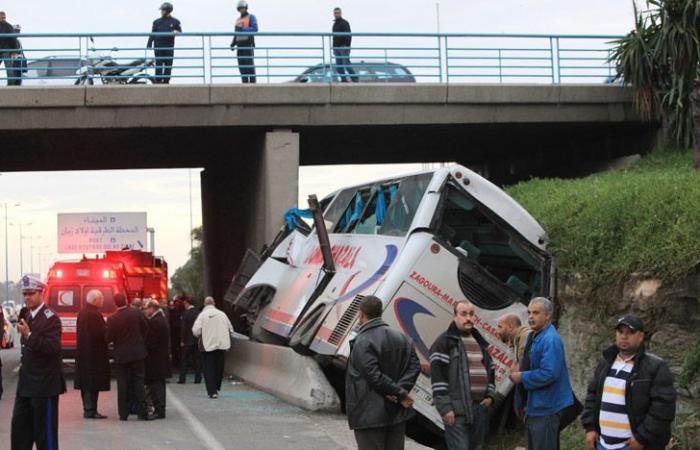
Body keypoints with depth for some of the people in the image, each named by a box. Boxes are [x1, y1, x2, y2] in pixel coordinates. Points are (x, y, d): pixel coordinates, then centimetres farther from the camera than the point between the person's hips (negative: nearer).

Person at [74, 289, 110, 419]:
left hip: (83, 353, 10)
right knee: (94, 383, -5)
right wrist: (108, 330, -4)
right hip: (94, 354, -10)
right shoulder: (95, 315, -18)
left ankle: (87, 409, 20)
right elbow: (102, 334, -22)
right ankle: (91, 410, -5)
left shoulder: (82, 312, 11)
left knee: (86, 382, 14)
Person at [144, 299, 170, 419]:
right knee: (159, 384, 14)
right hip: (162, 359, 10)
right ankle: (160, 409, 20)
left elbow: (150, 341, -20)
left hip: (154, 359, -10)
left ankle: (159, 410, -7)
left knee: (155, 385, -6)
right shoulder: (163, 320, 12)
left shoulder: (153, 322, -18)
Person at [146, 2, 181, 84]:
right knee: (159, 65, -5)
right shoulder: (157, 22, 9)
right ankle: (158, 81, -4)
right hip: (158, 46, -1)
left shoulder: (175, 22, 7)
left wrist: (176, 32, -12)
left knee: (168, 65, 1)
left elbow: (180, 31, 13)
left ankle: (166, 81, 9)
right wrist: (149, 45, 1)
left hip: (169, 46, 1)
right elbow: (152, 35, 8)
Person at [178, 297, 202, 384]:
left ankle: (182, 379, 1)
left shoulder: (186, 314, -11)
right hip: (198, 340, 4)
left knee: (184, 360, 3)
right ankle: (198, 378, 6)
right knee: (197, 360, 8)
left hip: (188, 341, -4)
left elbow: (184, 328, -12)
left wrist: (182, 340, -6)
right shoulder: (199, 313, 2)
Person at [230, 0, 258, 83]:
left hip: (248, 44, -6)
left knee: (249, 64, -12)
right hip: (240, 44, 6)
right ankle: (245, 83, 2)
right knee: (241, 64, 0)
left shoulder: (251, 17, 1)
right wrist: (233, 44, 5)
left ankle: (252, 82, -12)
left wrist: (243, 29, -23)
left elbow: (255, 29, -15)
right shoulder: (238, 20, 22)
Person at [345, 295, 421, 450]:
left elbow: (374, 376, -22)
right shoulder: (401, 338, 9)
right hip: (397, 413, 7)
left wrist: (400, 393, -12)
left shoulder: (362, 342, -16)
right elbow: (415, 366, 3)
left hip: (370, 416, -7)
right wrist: (400, 391, -9)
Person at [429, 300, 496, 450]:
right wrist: (445, 407, -17)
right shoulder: (444, 342, -5)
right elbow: (438, 377, -12)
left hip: (481, 408, 8)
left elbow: (490, 370, 28)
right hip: (457, 409, -8)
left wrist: (490, 395, 11)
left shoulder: (480, 342, 20)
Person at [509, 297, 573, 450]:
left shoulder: (551, 340, -20)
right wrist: (519, 370, 3)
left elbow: (549, 374, -28)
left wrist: (522, 377, -17)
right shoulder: (533, 336, 12)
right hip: (533, 406, 10)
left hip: (546, 409, -10)